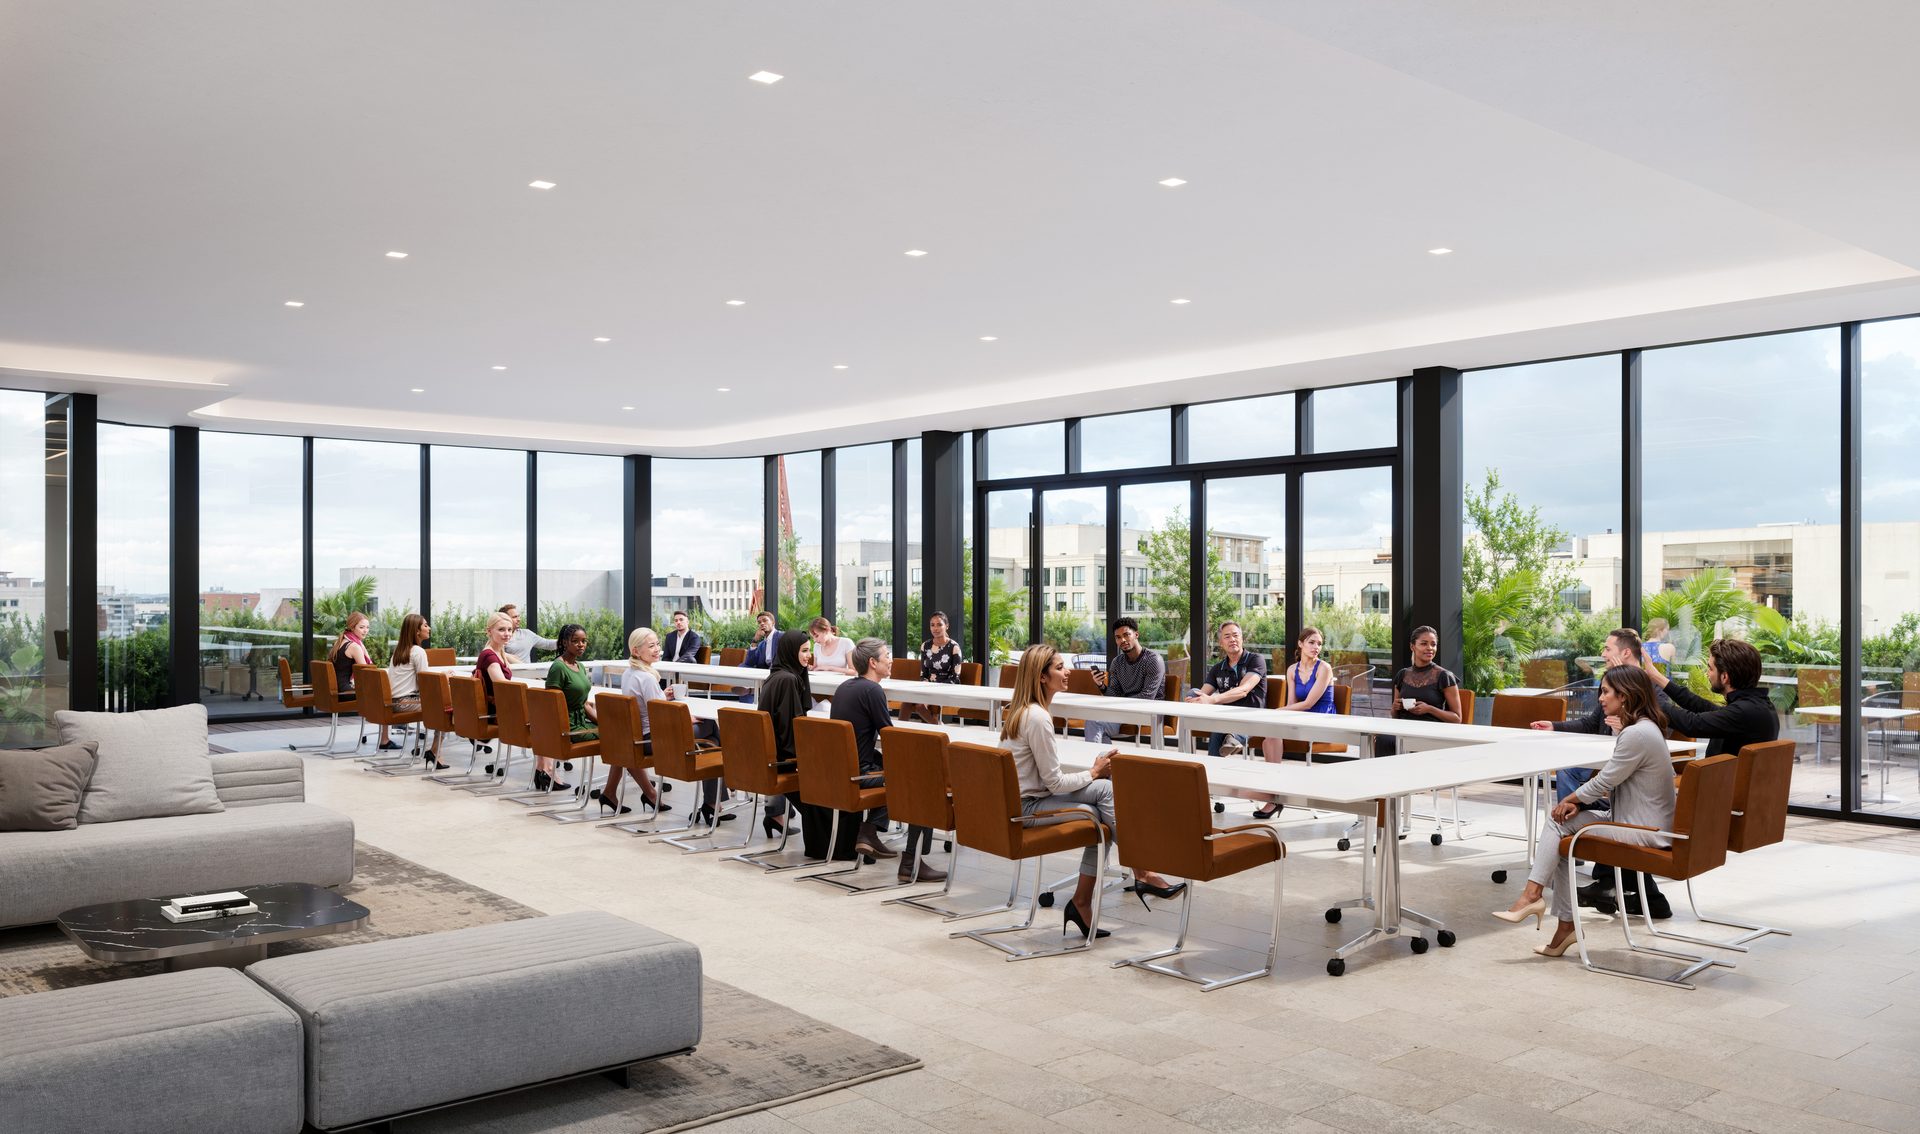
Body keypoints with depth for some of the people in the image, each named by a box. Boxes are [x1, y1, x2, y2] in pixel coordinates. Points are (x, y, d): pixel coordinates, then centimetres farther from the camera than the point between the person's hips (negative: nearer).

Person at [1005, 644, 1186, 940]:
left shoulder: (1022, 711, 11)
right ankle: (1141, 874, -10)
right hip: (1030, 807, -10)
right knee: (1106, 789, -17)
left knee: (1100, 815, 0)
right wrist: (1094, 772, -4)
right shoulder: (1038, 718, -20)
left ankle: (1081, 902, 3)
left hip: (1023, 801, 10)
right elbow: (1054, 782, -19)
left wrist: (1093, 772, 6)